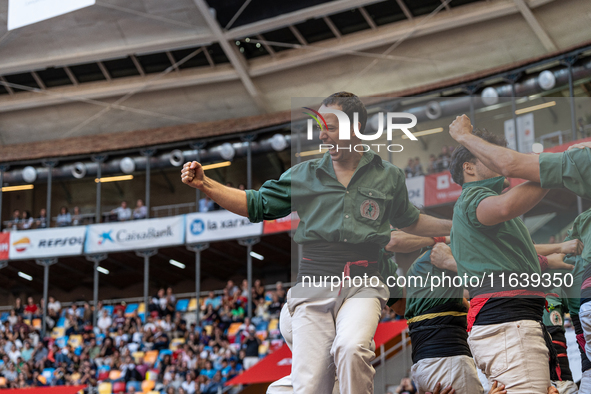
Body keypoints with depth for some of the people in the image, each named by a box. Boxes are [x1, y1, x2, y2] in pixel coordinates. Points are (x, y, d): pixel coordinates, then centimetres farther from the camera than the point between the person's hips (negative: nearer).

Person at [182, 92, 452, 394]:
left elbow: (409, 221, 28)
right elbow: (257, 204, 11)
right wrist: (205, 184, 1)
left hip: (361, 286, -1)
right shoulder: (304, 175, 11)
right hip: (313, 289, 1)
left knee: (351, 349, -33)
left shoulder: (388, 177, 12)